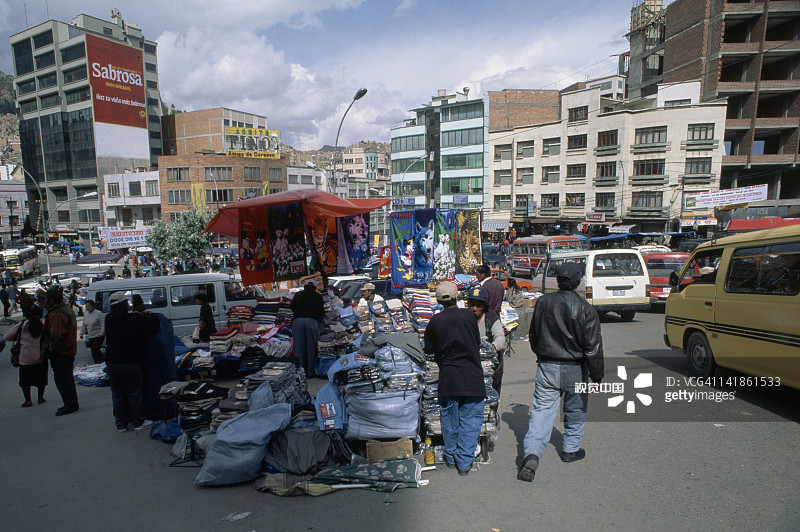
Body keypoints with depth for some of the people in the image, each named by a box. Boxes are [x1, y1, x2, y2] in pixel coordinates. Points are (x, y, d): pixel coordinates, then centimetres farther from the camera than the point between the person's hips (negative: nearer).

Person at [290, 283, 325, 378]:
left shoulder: (297, 295, 21)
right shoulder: (318, 296, 15)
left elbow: (292, 308, 23)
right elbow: (322, 312, 14)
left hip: (297, 321, 2)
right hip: (311, 321, -2)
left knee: (299, 347, 6)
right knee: (311, 348, 4)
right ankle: (310, 372, 7)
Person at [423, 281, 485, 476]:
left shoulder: (436, 321, -5)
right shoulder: (468, 315, -5)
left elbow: (429, 349, 4)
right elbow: (477, 343, 7)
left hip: (448, 377, 1)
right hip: (472, 376, -1)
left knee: (450, 419, 15)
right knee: (470, 419, 9)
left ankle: (451, 458, 29)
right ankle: (464, 462, 11)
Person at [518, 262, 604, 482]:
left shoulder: (543, 302, -3)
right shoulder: (585, 309, -14)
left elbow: (533, 335, 10)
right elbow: (593, 346, -12)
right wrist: (596, 376, -3)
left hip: (546, 367, 2)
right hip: (574, 369, -2)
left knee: (542, 410, 2)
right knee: (575, 410, 20)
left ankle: (532, 453, -13)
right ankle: (571, 450, 35)